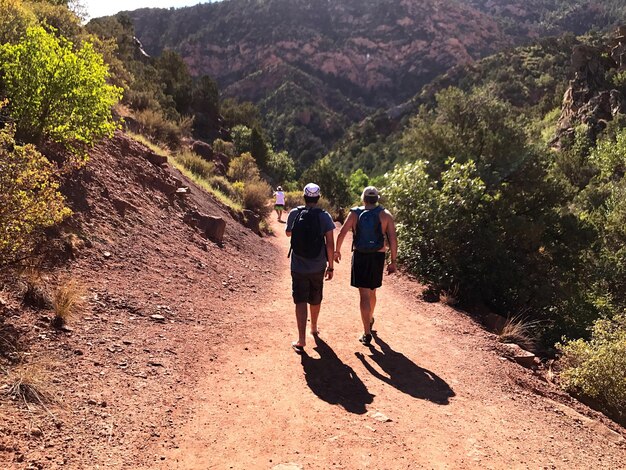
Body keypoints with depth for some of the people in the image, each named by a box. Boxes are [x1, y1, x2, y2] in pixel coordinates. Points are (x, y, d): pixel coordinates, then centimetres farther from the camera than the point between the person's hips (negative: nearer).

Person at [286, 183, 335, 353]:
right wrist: (330, 266, -1)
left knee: (300, 302, 1)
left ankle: (301, 340, -7)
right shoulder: (324, 216, -9)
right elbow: (330, 243, -9)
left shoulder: (294, 213, -6)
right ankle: (314, 327, 42)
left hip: (298, 267, -1)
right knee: (315, 300, 21)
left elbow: (288, 233, 12)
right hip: (318, 267, 1)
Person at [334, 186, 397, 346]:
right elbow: (393, 239, -7)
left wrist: (337, 251, 8)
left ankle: (367, 333, -5)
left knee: (364, 294, -1)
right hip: (378, 256, 2)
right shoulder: (385, 215, -1)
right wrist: (393, 261, -3)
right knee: (372, 291, 22)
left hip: (360, 256, -1)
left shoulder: (355, 213, -1)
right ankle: (370, 320, 44)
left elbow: (342, 234, -6)